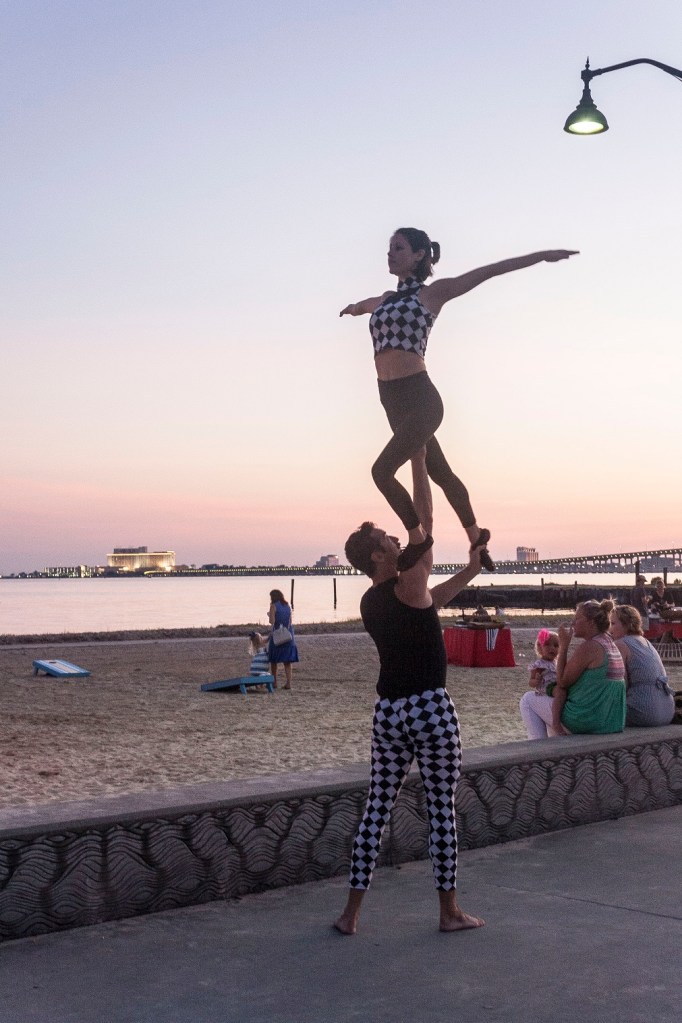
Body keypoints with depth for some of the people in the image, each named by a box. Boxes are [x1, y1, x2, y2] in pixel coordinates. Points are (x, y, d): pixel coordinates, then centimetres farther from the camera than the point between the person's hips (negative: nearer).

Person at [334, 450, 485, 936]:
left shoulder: (370, 602, 9)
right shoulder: (407, 587, -13)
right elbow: (425, 518, -10)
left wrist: (468, 573, 24)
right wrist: (418, 456, -5)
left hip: (388, 712, 7)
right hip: (430, 709, -7)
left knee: (377, 809, 10)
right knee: (443, 809, 5)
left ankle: (352, 912, 12)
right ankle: (451, 911, 15)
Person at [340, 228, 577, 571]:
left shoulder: (433, 293, 0)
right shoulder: (386, 299, 18)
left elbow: (489, 271, 2)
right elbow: (360, 306, 43)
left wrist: (542, 256, 2)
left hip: (419, 398, -7)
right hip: (393, 401, 7)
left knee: (382, 470, -17)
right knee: (440, 473, 17)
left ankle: (418, 537, 0)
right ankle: (476, 536, 33)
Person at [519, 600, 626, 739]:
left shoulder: (589, 647, -18)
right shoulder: (612, 646, 11)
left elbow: (562, 682, -12)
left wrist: (563, 646, -7)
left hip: (588, 721, -9)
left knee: (527, 699, 8)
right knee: (557, 691, 35)